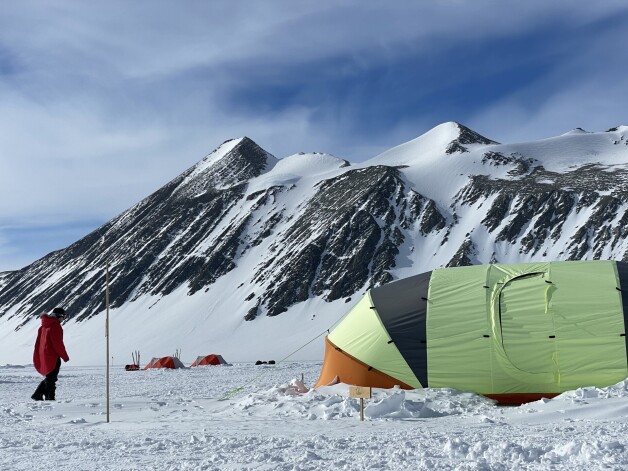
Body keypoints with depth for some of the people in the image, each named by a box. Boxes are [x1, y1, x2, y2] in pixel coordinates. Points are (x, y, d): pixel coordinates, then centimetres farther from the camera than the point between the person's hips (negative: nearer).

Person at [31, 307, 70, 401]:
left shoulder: (44, 326, 12)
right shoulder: (55, 326, -16)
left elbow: (38, 342, 17)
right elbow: (58, 344, -17)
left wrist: (38, 357, 21)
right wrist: (65, 356, -8)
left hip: (43, 356, 9)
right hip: (52, 357, -9)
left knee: (49, 377, 18)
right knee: (51, 379, -2)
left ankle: (37, 395, 16)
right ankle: (50, 398, 0)